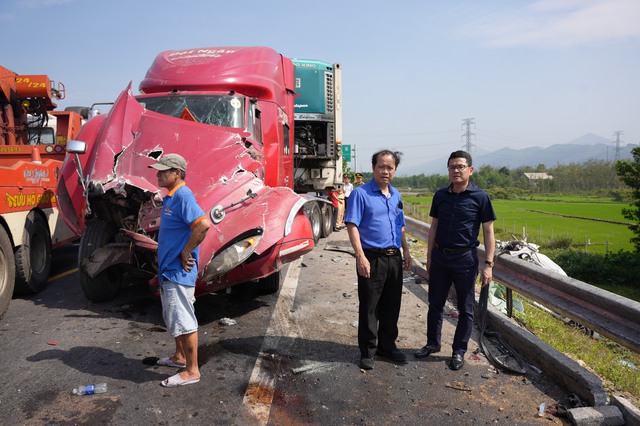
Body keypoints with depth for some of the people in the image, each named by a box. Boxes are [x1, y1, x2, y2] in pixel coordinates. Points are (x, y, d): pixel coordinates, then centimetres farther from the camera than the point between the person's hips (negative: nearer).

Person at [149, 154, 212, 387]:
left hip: (179, 272, -11)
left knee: (183, 320, -2)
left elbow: (203, 224, -33)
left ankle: (192, 370, 9)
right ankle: (179, 357, 38)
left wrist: (186, 253, -23)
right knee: (173, 317, 22)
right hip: (169, 271, 11)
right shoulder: (170, 196, 13)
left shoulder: (182, 195, -19)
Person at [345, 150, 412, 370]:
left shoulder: (396, 195, 14)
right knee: (369, 308, 2)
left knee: (391, 306, 15)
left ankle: (387, 346, 30)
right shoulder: (361, 193, -8)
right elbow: (352, 226, -14)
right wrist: (361, 257, -21)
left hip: (394, 258, 7)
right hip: (372, 259, -6)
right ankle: (367, 352, 15)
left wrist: (406, 251, 15)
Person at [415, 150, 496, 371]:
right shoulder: (440, 195, 4)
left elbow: (488, 232, -6)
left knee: (465, 308, 8)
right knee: (435, 303, 14)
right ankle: (433, 343, 31)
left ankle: (459, 351, 23)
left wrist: (488, 264, -11)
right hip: (440, 257, 4)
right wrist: (429, 256, 10)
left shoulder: (480, 197, -8)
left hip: (465, 259, -4)